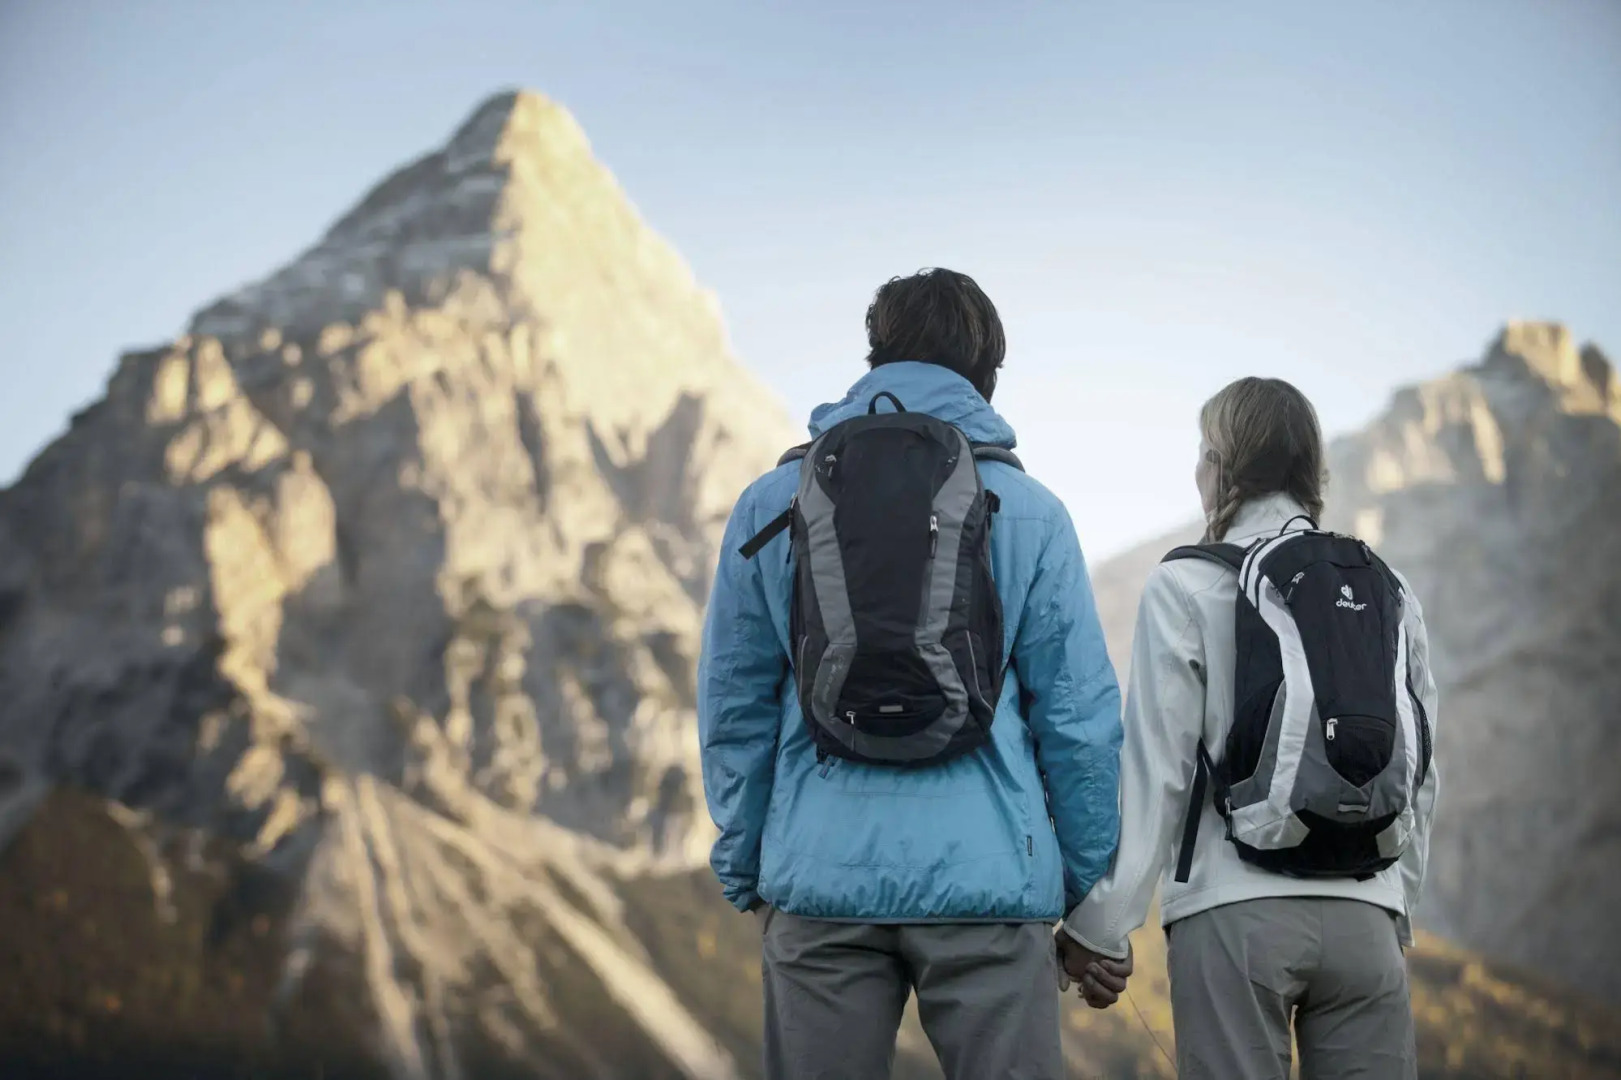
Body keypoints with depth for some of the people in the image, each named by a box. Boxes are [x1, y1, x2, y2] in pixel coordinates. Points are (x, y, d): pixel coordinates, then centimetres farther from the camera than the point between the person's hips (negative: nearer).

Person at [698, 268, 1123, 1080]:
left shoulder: (772, 504, 6)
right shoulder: (1029, 513, 2)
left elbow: (734, 705, 8)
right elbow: (1080, 716, 1)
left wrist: (744, 867, 16)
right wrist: (1091, 890, 10)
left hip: (820, 874, 2)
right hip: (988, 875, -2)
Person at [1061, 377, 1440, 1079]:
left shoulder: (1187, 588, -2)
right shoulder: (1388, 593, 11)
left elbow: (1153, 770, -6)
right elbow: (1419, 775, 13)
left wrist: (1102, 929, -3)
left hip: (1236, 912, -4)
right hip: (1366, 916, 4)